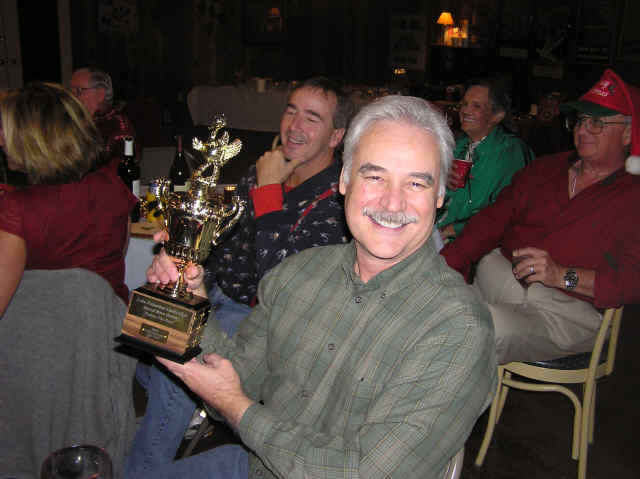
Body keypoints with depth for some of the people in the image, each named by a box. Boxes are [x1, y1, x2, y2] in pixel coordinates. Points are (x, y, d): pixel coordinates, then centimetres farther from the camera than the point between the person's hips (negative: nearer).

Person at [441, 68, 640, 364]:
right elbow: (492, 220, 10)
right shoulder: (544, 169, 19)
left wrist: (563, 275, -20)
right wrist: (448, 262, -4)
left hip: (567, 310, -4)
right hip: (496, 277, 5)